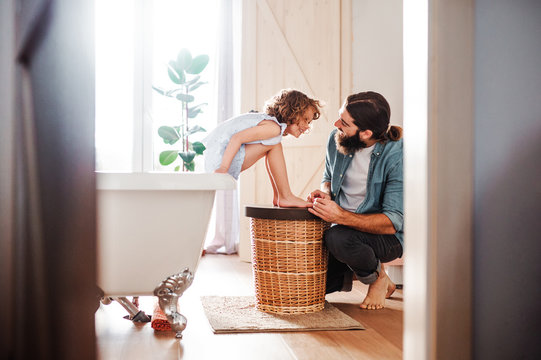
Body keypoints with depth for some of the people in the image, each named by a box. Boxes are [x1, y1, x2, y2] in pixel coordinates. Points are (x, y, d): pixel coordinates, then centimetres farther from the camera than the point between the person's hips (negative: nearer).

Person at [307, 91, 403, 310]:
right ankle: (346, 276, 23)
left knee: (338, 238, -37)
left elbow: (393, 222, -27)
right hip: (342, 227, 6)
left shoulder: (396, 156, -24)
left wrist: (341, 216, -38)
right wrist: (325, 193, -10)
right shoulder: (337, 139, -6)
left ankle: (379, 278, -5)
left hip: (386, 237, -5)